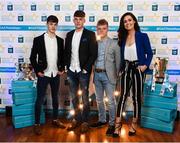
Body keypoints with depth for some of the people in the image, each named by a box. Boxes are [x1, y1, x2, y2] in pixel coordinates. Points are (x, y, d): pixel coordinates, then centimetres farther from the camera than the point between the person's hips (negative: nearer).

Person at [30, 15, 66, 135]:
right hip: (43, 75, -4)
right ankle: (37, 124, 11)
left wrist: (62, 69, 3)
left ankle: (55, 119, 29)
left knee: (55, 97, 14)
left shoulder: (60, 40, 4)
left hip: (56, 74, 4)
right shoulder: (38, 39, -6)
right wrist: (37, 71, -8)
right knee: (40, 99, 1)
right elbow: (33, 57, -3)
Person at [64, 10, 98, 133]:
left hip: (83, 71, -5)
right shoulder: (69, 34, 10)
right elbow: (66, 52, 14)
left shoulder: (90, 34, -5)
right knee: (74, 97, 12)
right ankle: (77, 119, 25)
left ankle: (85, 122, 16)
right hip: (71, 71, 5)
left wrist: (86, 68, -13)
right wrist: (67, 66, 4)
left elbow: (93, 54, -9)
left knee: (84, 97, 4)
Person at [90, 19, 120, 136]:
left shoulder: (114, 43, -3)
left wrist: (118, 76, -1)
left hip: (108, 75, -4)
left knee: (110, 101, -1)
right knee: (99, 100, 14)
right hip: (97, 74, 4)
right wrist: (92, 73, 1)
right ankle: (102, 120, 30)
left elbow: (118, 61, 0)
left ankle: (112, 124, 10)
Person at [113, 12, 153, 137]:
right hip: (126, 68, 3)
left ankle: (134, 124, 23)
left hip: (138, 69, -3)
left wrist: (145, 65, -16)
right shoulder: (123, 37, 7)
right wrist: (121, 68, 2)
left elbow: (149, 53, -3)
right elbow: (122, 54, 10)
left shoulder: (142, 36, -4)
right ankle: (118, 124, 4)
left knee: (137, 97, 7)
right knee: (123, 96, 0)